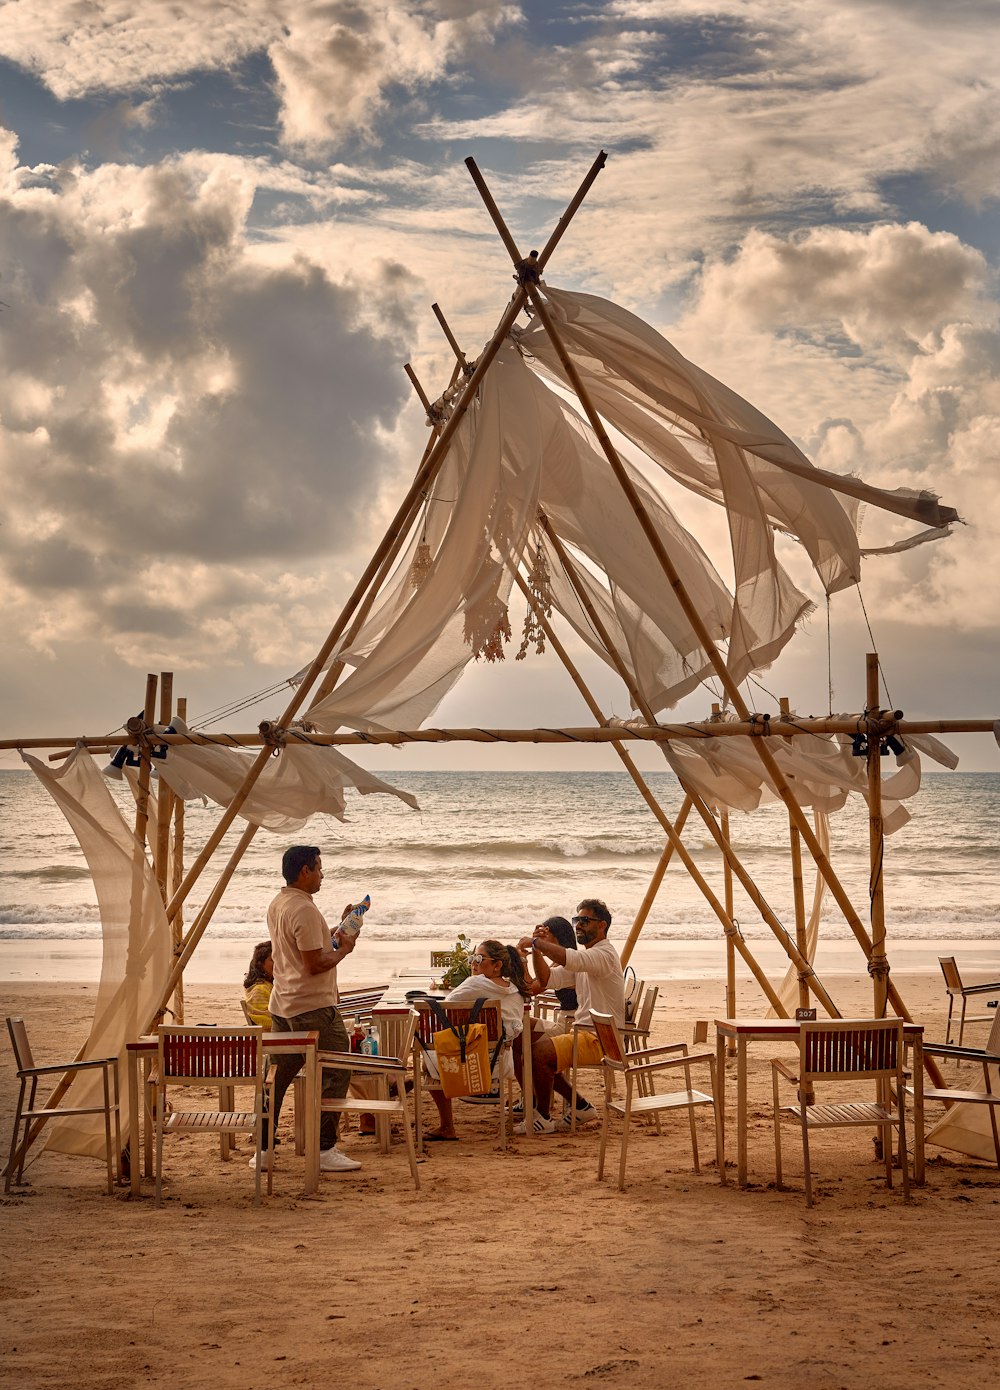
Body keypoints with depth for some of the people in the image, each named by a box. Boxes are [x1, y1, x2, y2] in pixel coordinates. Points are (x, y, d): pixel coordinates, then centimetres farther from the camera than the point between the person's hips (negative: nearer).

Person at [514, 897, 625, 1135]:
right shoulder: (584, 957, 18)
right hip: (582, 1031, 10)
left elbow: (569, 959, -34)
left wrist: (536, 942, -25)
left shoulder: (604, 955, -14)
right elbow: (547, 980, 13)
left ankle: (543, 1118, -8)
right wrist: (537, 949, -1)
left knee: (540, 1052, -26)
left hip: (601, 1040, -10)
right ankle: (581, 1106, 13)